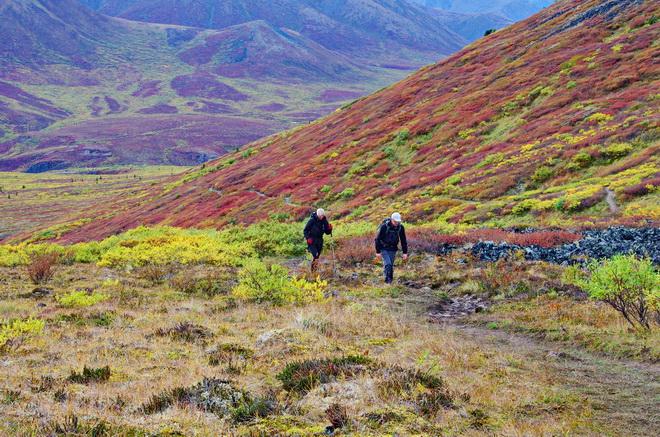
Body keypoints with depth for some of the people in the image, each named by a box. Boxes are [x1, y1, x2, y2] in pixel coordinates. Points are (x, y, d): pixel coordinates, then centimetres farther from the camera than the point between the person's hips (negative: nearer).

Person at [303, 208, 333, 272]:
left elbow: (327, 232, 8)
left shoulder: (324, 221, 1)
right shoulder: (312, 220, -11)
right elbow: (305, 231, -5)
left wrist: (329, 229, -13)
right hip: (312, 240, -4)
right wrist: (308, 238, -18)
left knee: (317, 256, 6)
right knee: (315, 255, -22)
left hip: (319, 241, 4)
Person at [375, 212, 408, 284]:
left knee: (391, 266, 4)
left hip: (393, 249, 3)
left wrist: (405, 252, -1)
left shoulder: (400, 227, -9)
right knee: (388, 264, -19)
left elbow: (403, 240, 1)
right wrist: (378, 252, -14)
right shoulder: (384, 226, -20)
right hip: (384, 248, -3)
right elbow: (378, 239, -14)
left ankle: (390, 281, 15)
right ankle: (387, 281, -13)